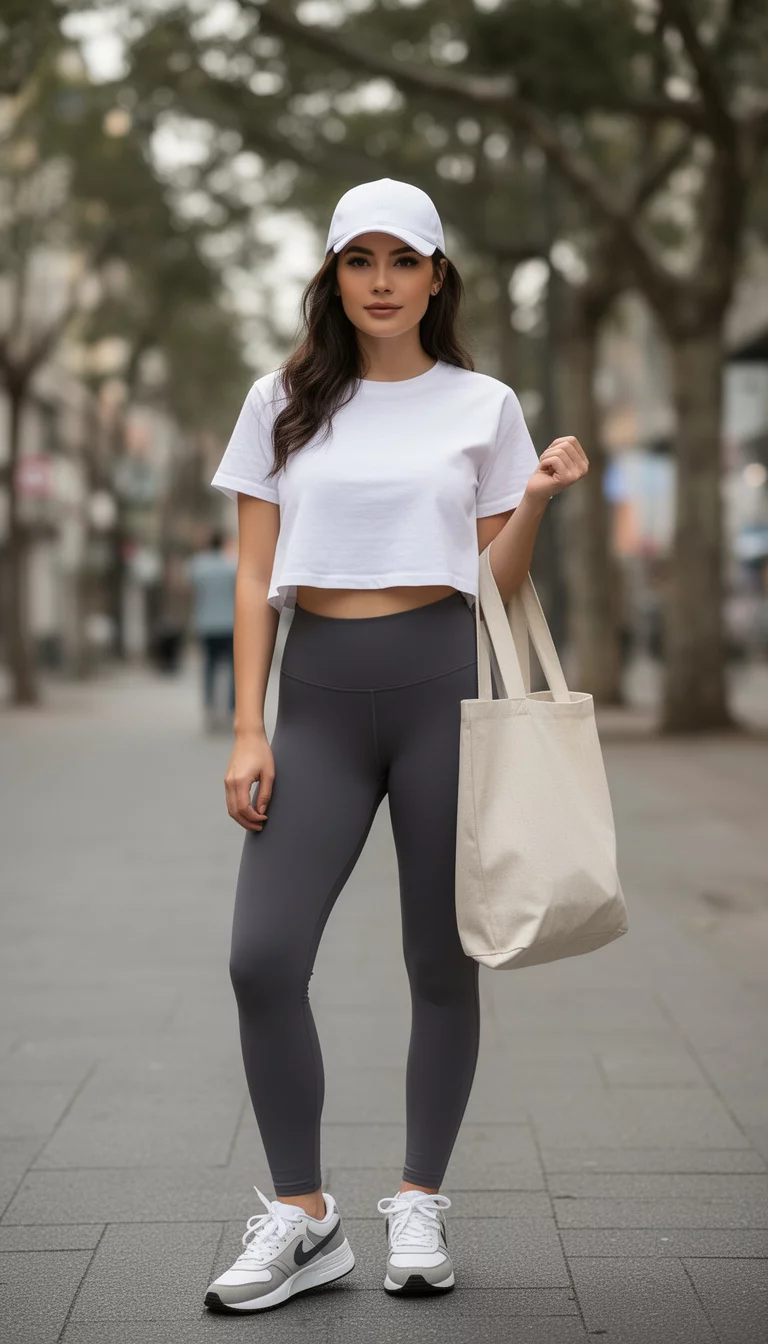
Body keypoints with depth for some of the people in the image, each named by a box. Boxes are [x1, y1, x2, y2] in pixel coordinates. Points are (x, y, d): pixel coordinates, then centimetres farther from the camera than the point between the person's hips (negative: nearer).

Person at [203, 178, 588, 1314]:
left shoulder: (484, 406, 8)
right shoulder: (283, 403, 10)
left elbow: (496, 583, 9)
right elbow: (255, 578, 7)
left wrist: (537, 498, -9)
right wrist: (248, 730, -1)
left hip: (442, 682, -1)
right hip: (319, 692, 1)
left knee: (442, 960, 4)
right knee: (262, 956, -8)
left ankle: (420, 1201, 21)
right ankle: (302, 1215, 7)